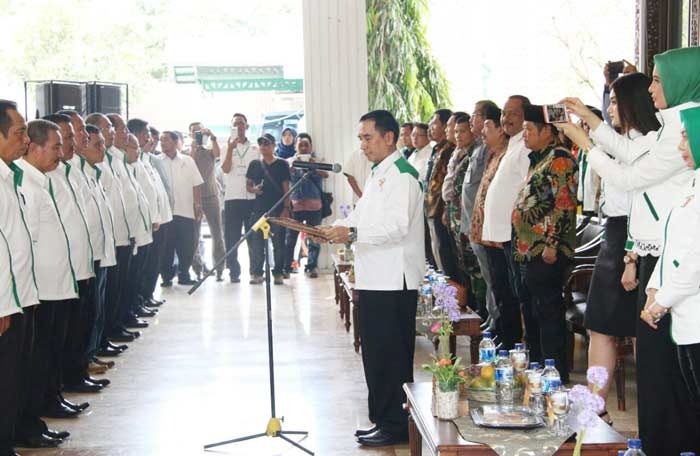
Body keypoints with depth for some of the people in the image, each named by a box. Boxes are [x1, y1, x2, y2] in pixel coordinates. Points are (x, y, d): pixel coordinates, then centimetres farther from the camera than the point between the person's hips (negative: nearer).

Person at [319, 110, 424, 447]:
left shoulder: (402, 175, -12)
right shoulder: (378, 175, 21)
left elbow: (397, 225, -22)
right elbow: (362, 216, 24)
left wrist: (352, 233, -23)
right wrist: (336, 228, 7)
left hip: (394, 280, -10)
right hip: (374, 278, 10)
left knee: (391, 354, -5)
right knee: (374, 351, 13)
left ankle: (396, 425, 2)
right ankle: (381, 419, 21)